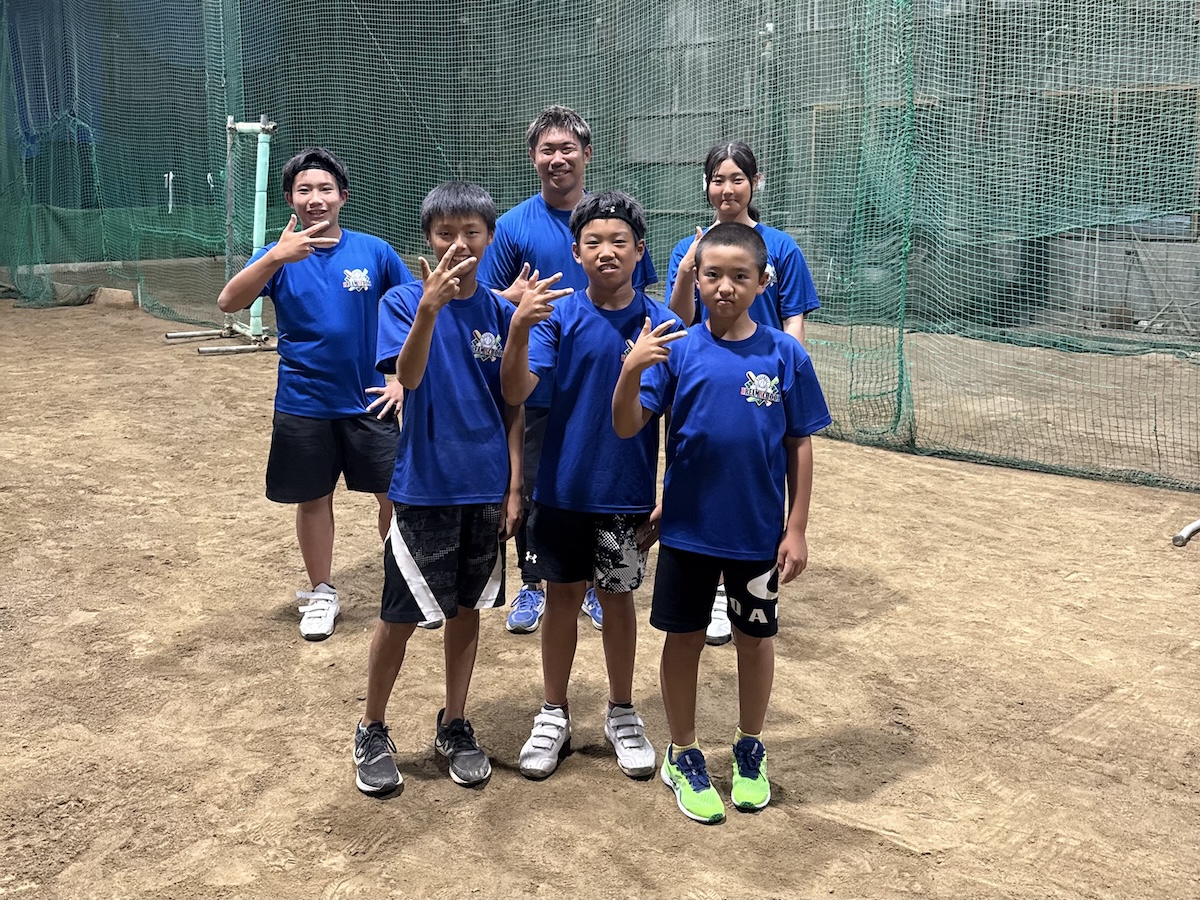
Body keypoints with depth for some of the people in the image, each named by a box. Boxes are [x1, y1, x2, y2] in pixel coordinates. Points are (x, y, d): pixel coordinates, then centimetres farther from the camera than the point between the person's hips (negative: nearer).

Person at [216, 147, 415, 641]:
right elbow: (229, 302, -21)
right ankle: (321, 595, 30)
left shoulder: (374, 251, -4)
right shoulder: (278, 256, -5)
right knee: (313, 500, 12)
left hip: (368, 401, 0)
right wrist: (276, 258, -35)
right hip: (303, 406, 0)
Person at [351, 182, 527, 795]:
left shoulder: (500, 312, 2)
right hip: (424, 486, -3)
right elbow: (407, 376, -25)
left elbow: (512, 407, 6)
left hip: (485, 489, 3)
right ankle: (372, 732, 24)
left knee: (468, 609, 14)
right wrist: (429, 307, -40)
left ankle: (455, 726, 31)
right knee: (401, 616, 4)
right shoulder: (404, 302, -7)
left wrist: (514, 485, 2)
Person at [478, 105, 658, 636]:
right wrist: (513, 299, -21)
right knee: (531, 488, 8)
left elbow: (640, 302, 7)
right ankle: (532, 585, 26)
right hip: (536, 388, 0)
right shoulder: (514, 225, -1)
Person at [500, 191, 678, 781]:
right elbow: (515, 392, -16)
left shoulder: (659, 322, -4)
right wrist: (518, 329, -33)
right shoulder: (558, 316, -6)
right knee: (563, 596, 11)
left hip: (629, 494, 0)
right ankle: (554, 716, 27)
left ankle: (622, 714, 30)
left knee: (618, 598, 13)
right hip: (563, 487, 0)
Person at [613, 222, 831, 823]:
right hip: (688, 528, 0)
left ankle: (750, 750, 36)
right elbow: (626, 427, -12)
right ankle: (683, 756, 29)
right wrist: (631, 371, -30)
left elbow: (800, 446, -1)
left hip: (760, 532, 1)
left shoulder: (786, 356, -6)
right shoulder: (678, 351, -7)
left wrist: (796, 529, -2)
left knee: (756, 638, 15)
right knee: (684, 638, 11)